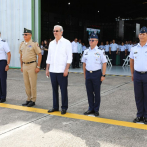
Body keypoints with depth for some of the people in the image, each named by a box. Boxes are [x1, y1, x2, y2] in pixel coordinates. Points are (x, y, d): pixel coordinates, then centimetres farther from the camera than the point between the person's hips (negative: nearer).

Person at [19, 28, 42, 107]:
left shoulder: (34, 44, -8)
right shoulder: (22, 44, 11)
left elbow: (39, 55, -9)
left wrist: (38, 66, -13)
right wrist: (21, 66, 15)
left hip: (32, 65, -6)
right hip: (24, 65, 7)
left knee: (32, 84, -2)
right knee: (26, 83, 11)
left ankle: (33, 100, 9)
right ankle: (29, 99, 23)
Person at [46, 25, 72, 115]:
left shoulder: (66, 43, -1)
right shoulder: (51, 43, 14)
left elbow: (69, 58, -5)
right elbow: (49, 57, 17)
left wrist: (66, 69, -13)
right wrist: (47, 69, 11)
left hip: (62, 71, -5)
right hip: (52, 70, 5)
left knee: (63, 90, 1)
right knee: (54, 89, 10)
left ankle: (64, 107, 11)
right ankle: (55, 106, 21)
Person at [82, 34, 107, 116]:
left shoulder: (100, 51, -5)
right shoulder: (86, 51, 9)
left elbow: (104, 63, -6)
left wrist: (103, 75, -10)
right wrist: (85, 74, 12)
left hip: (96, 73, -4)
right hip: (88, 73, 5)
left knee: (97, 92, 4)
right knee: (89, 92, 10)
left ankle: (96, 110, 15)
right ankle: (91, 108, 22)